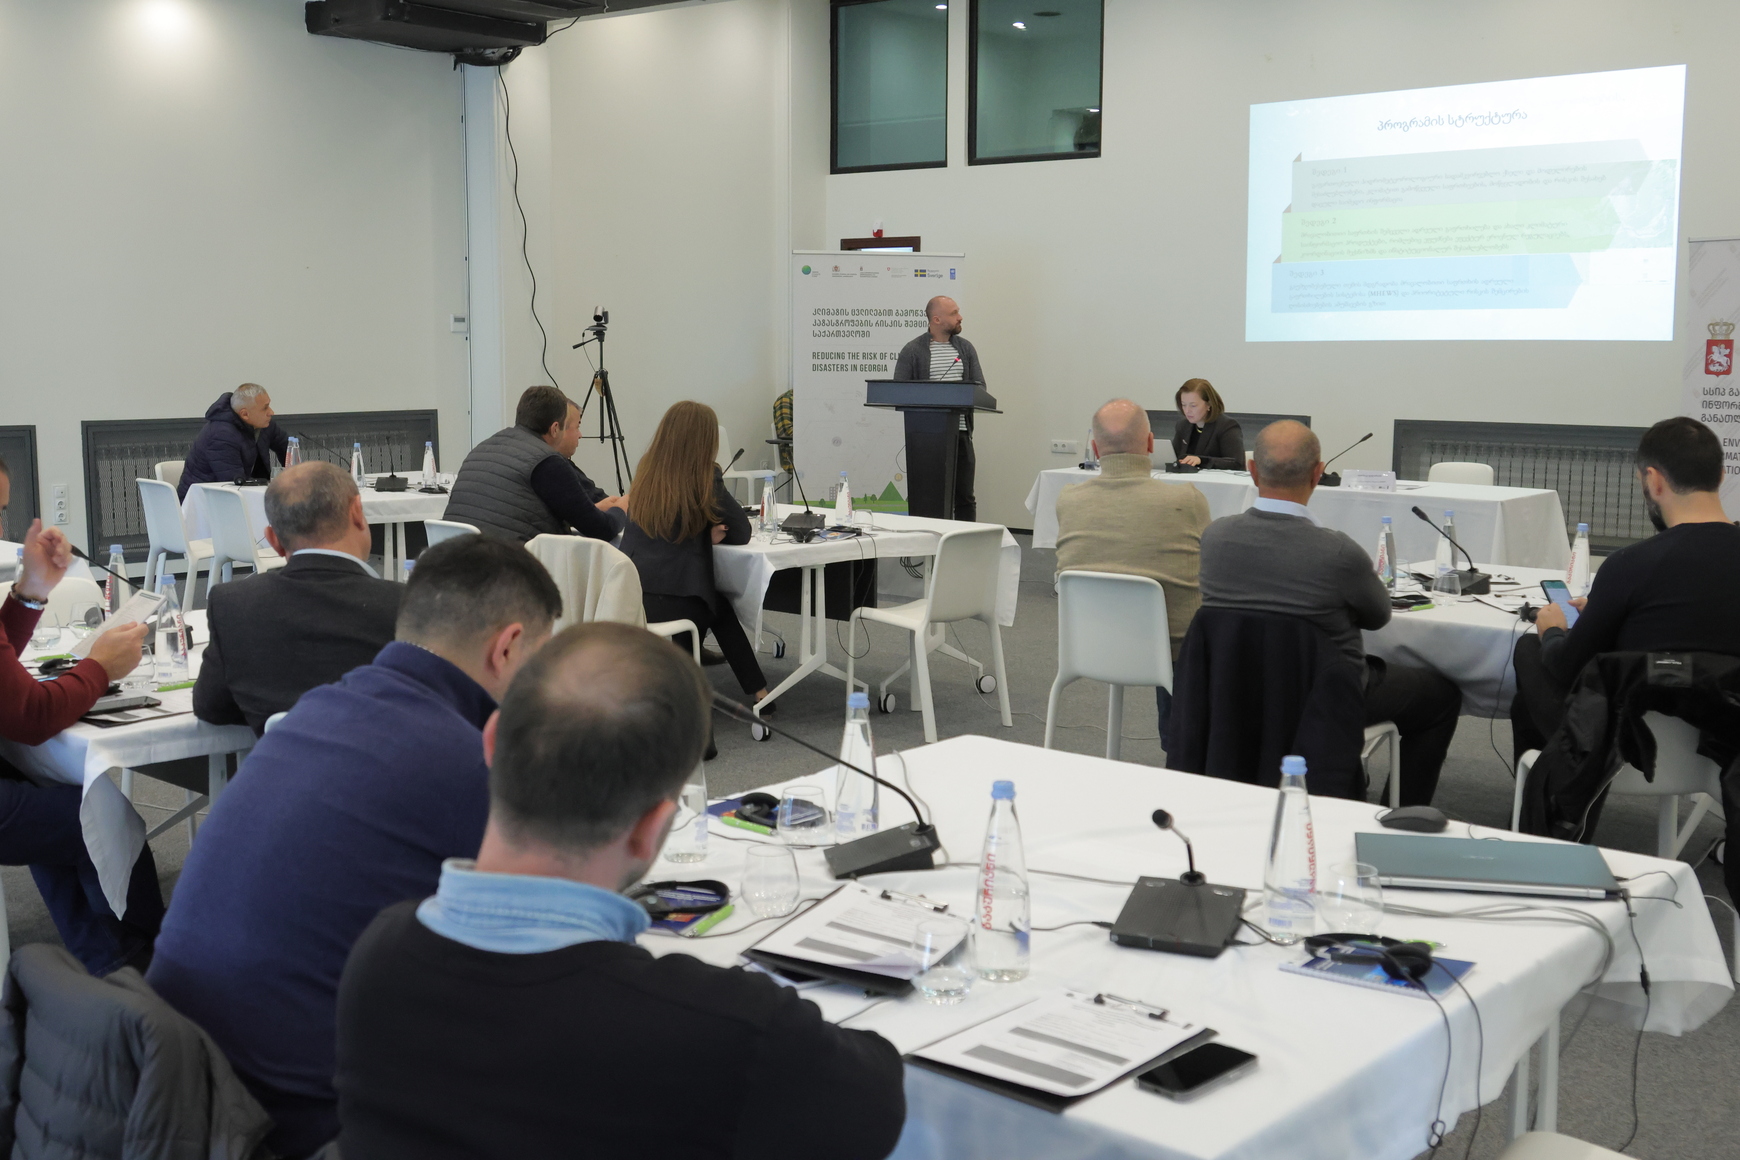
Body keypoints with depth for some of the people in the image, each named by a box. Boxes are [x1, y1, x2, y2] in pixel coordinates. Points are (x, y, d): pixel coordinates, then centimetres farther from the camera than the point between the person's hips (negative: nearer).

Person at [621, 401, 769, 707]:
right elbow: (742, 533, -2)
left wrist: (707, 534, 7)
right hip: (676, 601, -5)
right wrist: (714, 532, 17)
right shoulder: (705, 480, -10)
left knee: (718, 605, 30)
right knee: (718, 607, 28)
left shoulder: (645, 473, 7)